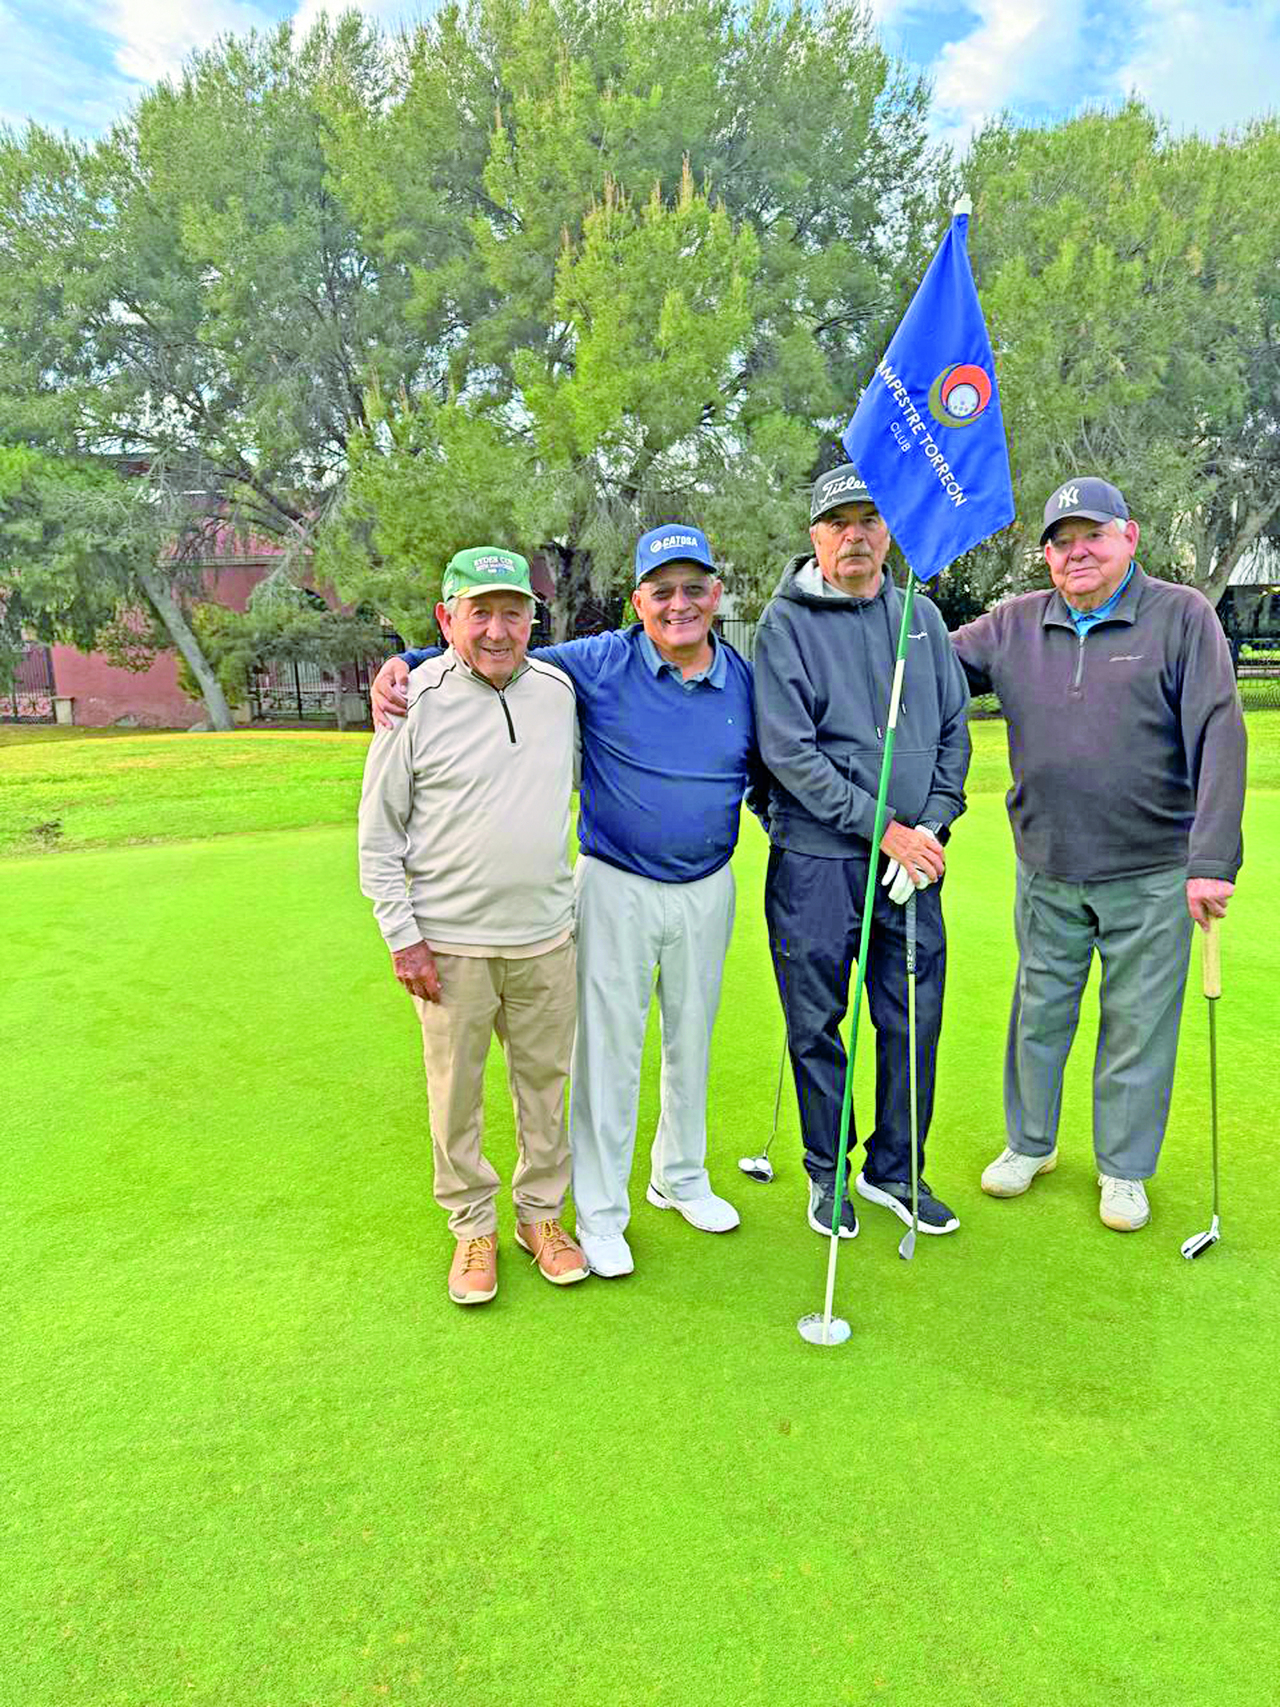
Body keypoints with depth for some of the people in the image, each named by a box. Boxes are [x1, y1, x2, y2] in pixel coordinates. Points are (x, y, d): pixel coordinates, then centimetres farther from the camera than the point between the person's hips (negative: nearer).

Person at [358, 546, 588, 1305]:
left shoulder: (560, 689, 3)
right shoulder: (416, 701, -9)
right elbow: (378, 835, -4)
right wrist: (402, 937, -7)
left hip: (547, 935, 4)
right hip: (450, 943, -3)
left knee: (546, 1079, 13)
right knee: (456, 1090, 8)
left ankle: (542, 1213, 32)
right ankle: (473, 1227, 28)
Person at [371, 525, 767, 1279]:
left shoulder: (744, 680, 1)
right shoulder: (599, 665, -10)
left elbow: (767, 783, 13)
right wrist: (405, 663, -16)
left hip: (707, 891, 4)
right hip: (616, 887, -3)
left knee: (692, 1043, 18)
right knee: (609, 1050, 3)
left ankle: (681, 1177, 39)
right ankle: (601, 1210, 21)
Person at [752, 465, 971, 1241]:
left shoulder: (922, 616, 10)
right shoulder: (786, 623, -5)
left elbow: (954, 729, 10)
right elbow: (788, 752, -12)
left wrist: (933, 827, -4)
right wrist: (881, 826, -14)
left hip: (913, 858, 4)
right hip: (816, 860, -4)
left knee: (915, 1019, 10)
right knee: (816, 1024, 7)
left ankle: (894, 1170, 29)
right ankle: (827, 1172, 27)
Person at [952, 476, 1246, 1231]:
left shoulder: (1183, 616, -6)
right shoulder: (1013, 625, 3)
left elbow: (1218, 736, -11)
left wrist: (1212, 860, -17)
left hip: (1152, 873, -3)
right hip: (1047, 872, 3)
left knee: (1140, 1025, 9)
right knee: (1039, 1012, 15)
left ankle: (1125, 1169, 29)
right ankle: (1031, 1144, 37)